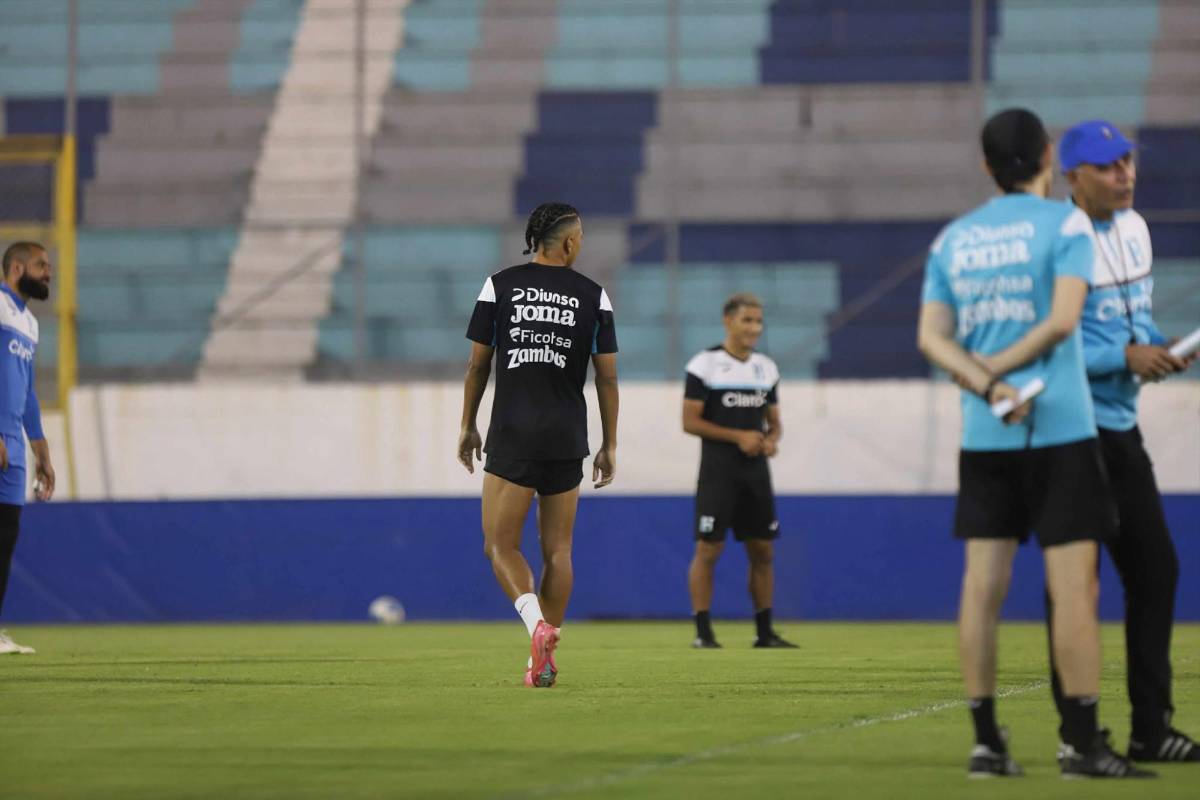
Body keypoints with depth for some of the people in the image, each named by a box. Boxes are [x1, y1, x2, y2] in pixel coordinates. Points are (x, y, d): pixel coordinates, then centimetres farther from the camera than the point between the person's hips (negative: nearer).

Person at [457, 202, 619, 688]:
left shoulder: (499, 286, 1)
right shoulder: (593, 296, 3)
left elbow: (477, 364, 3)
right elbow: (607, 376, 4)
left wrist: (467, 425, 13)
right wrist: (609, 445, 11)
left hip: (512, 436, -2)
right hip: (567, 438, 2)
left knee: (500, 546, 2)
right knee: (557, 550, 10)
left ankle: (538, 626, -23)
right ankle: (545, 659, 8)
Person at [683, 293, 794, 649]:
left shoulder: (767, 368, 12)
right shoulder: (704, 365, -6)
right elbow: (690, 421, -9)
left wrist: (772, 440, -5)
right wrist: (738, 437, -16)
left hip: (756, 471, 6)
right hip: (718, 470, -6)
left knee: (763, 552, 6)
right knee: (708, 550, -8)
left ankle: (764, 632, 13)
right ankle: (703, 631, -4)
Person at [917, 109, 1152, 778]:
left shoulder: (952, 239, 11)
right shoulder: (1065, 223, -3)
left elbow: (931, 336, 3)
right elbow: (1063, 319, -13)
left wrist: (983, 383, -8)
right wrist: (996, 370, -4)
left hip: (983, 435, 5)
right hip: (1058, 428, -5)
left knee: (983, 585, 4)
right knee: (1074, 584, -4)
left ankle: (987, 741, 3)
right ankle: (1083, 742, -7)